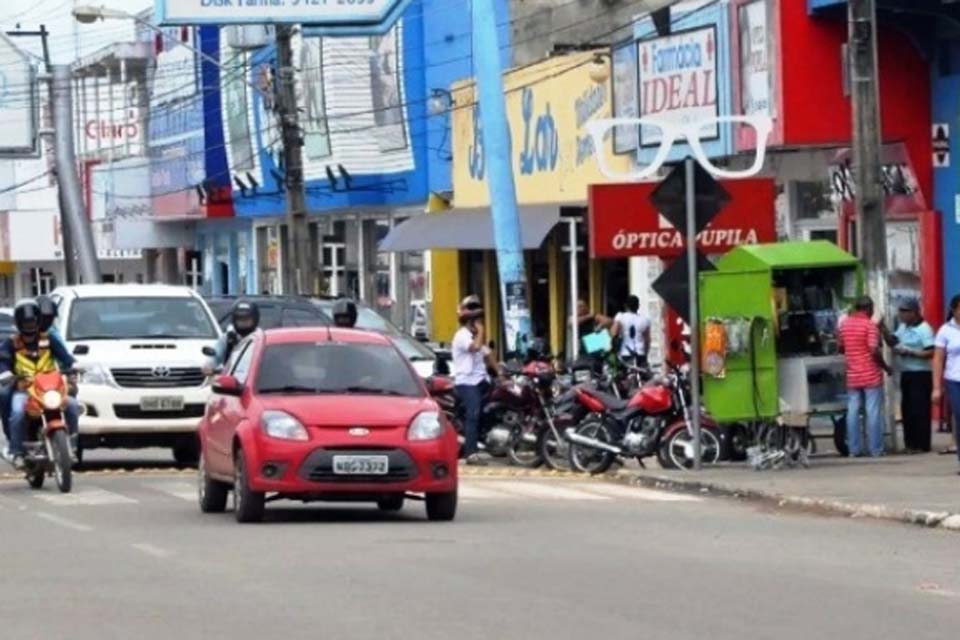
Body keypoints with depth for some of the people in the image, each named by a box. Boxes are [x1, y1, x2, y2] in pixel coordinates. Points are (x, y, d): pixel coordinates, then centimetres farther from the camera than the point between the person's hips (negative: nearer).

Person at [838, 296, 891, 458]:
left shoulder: (844, 325, 7)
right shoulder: (870, 325, -11)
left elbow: (840, 348, 17)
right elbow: (875, 350, -18)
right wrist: (885, 366, -4)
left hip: (852, 376, 5)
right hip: (871, 376, -5)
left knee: (853, 412, 7)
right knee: (873, 412, -2)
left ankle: (854, 449, 7)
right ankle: (876, 449, -1)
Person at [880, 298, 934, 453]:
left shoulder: (924, 329, -13)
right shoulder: (902, 327, 12)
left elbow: (931, 352, -19)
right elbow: (892, 342, 15)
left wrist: (909, 352, -21)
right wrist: (884, 330, 0)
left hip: (920, 375, -9)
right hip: (906, 374, 9)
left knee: (920, 410, -7)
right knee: (907, 409, 10)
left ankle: (922, 445, -4)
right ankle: (910, 443, 17)